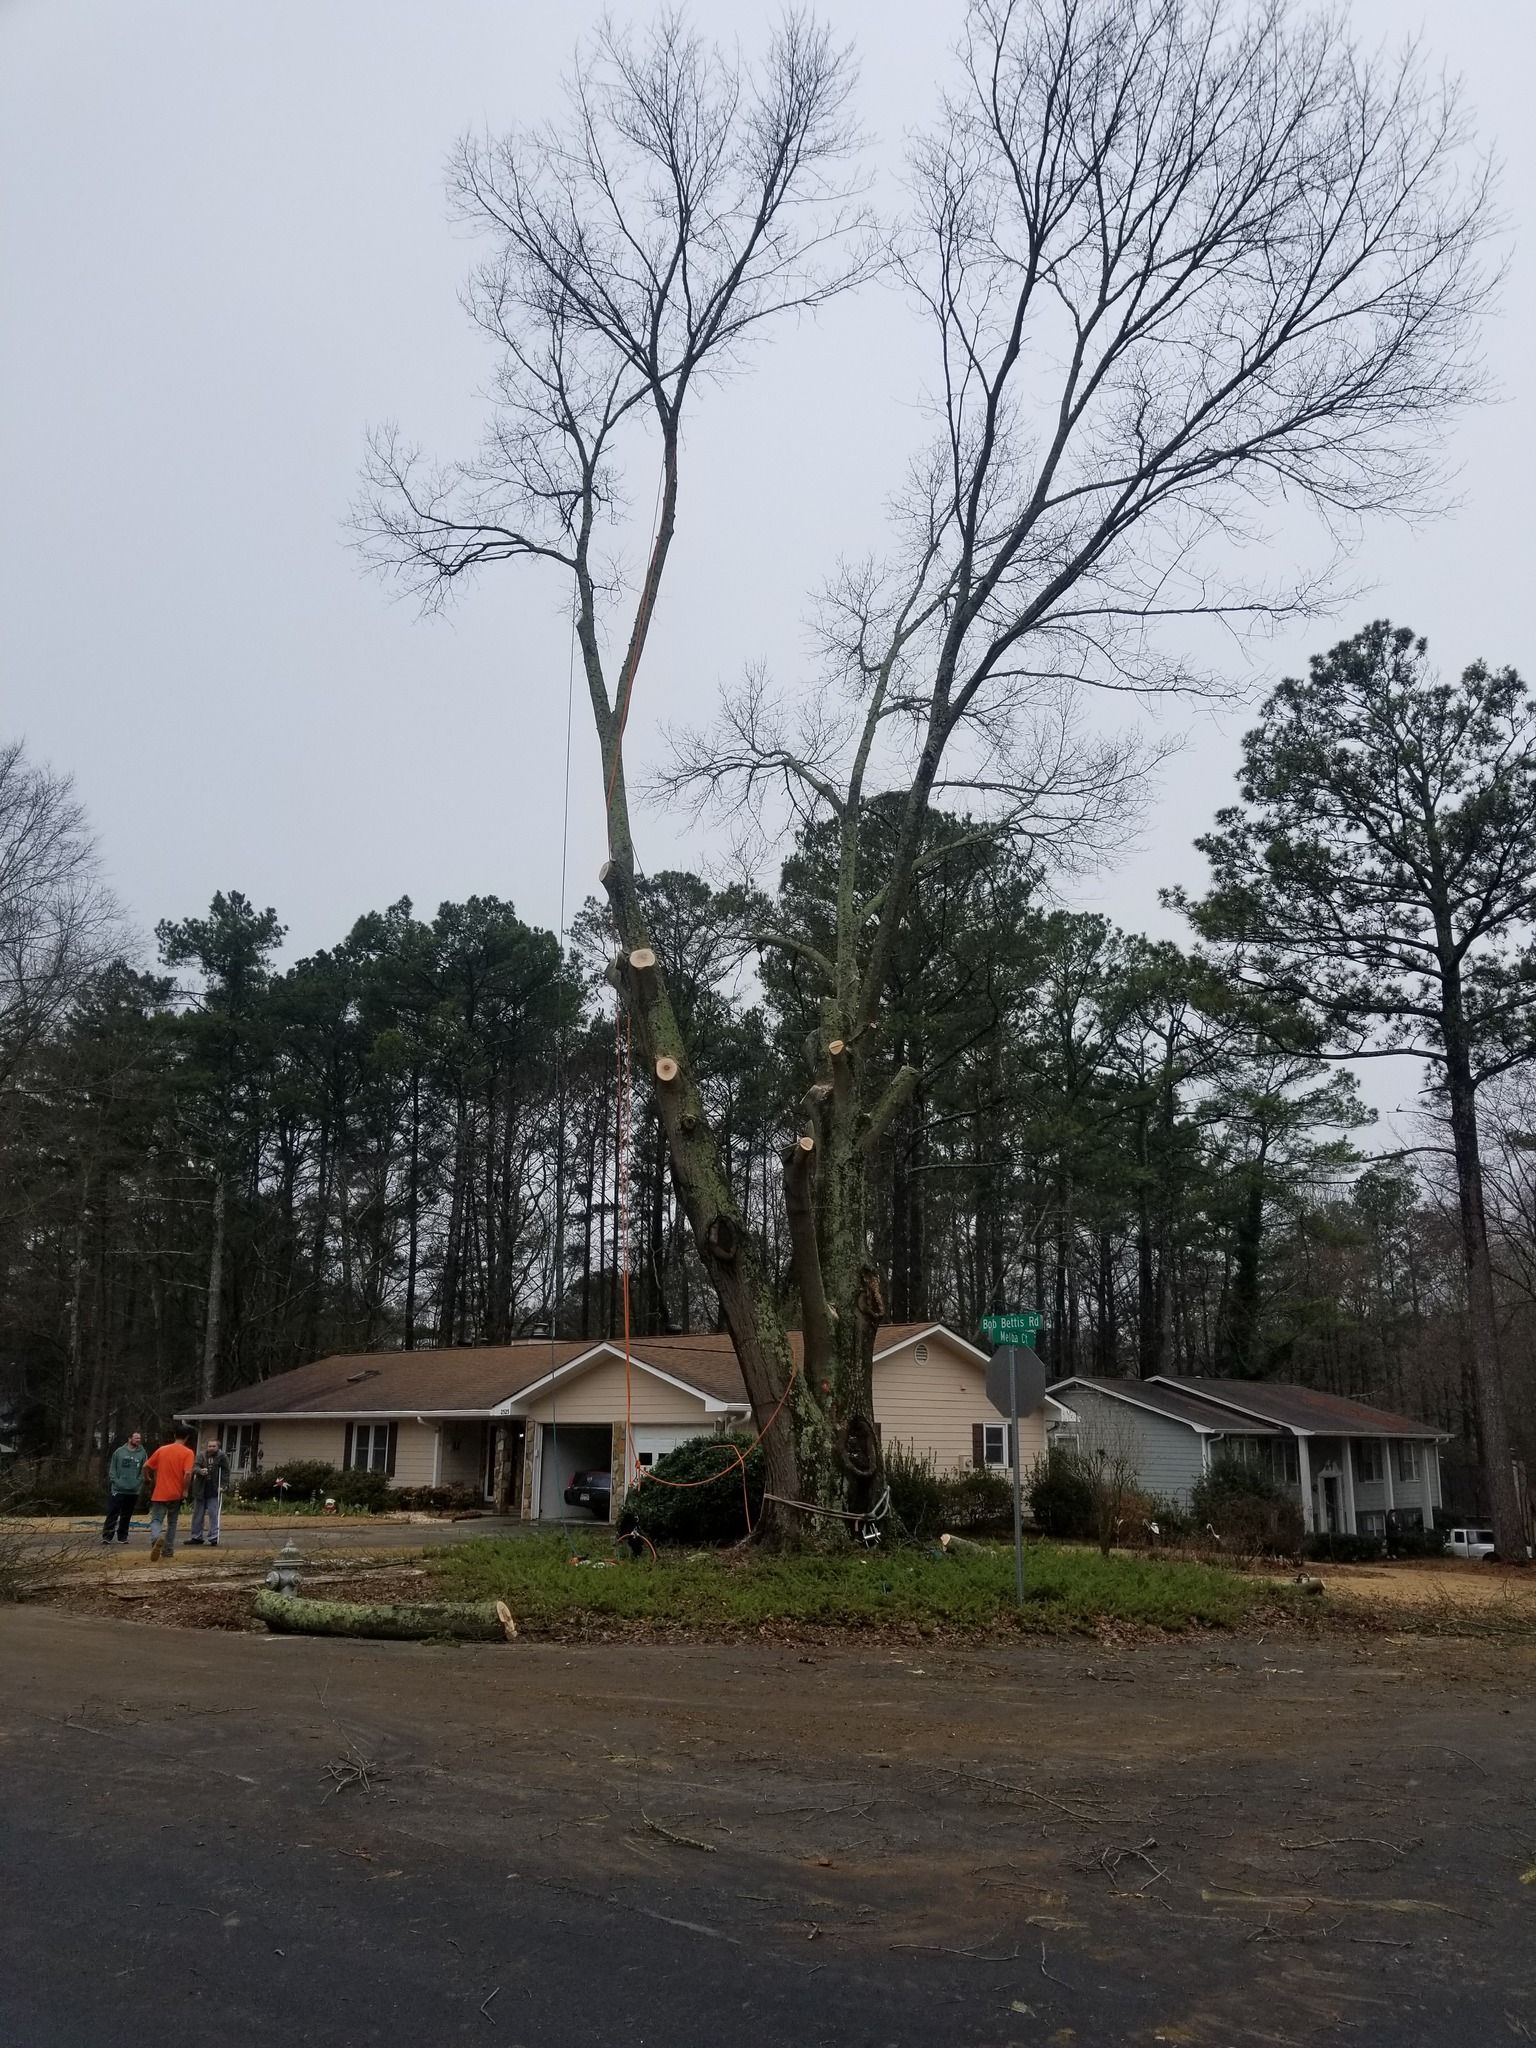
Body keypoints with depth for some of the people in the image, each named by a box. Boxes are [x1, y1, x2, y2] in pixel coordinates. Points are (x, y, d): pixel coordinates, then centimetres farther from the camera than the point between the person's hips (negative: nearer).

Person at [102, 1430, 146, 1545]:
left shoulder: (142, 1453, 2)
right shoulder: (119, 1452, 1)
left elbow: (143, 1471, 3)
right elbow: (112, 1469, 4)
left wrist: (138, 1482, -7)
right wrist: (115, 1481, -6)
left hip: (133, 1491, 2)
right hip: (118, 1490, -2)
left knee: (127, 1516, 9)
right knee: (112, 1514, -4)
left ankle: (122, 1536, 18)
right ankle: (107, 1536, 1)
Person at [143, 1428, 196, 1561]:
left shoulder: (162, 1449, 5)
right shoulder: (188, 1453, -6)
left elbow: (146, 1467, 9)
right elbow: (188, 1473, -19)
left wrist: (152, 1478, 26)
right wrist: (185, 1490, -7)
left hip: (159, 1494, 1)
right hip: (176, 1494, -1)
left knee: (156, 1520, -1)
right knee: (172, 1523, 16)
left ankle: (156, 1539, -31)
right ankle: (168, 1550, 19)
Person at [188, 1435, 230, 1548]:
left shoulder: (222, 1457, -2)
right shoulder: (202, 1456, 3)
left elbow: (226, 1472, -1)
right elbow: (195, 1467, -9)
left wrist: (223, 1485, -12)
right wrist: (200, 1470, -31)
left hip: (214, 1491, -3)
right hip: (200, 1490, 3)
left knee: (213, 1515, -6)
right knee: (198, 1514, 12)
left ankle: (213, 1538, -3)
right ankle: (196, 1536, 23)